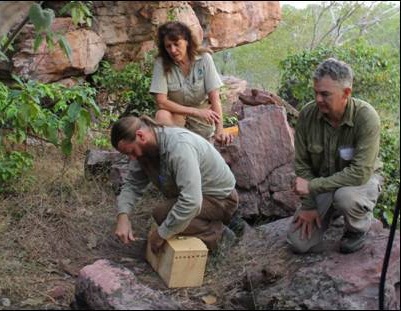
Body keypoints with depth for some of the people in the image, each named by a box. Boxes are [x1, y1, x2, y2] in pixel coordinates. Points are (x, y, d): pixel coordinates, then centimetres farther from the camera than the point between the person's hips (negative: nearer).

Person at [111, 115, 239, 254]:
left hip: (220, 199, -9)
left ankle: (214, 233, -8)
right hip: (195, 193, 9)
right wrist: (123, 216, -23)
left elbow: (191, 202, -41)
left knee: (162, 213, -25)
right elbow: (132, 184, -4)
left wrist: (161, 234, -32)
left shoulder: (179, 146, -35)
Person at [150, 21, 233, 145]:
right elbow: (161, 102, -20)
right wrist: (196, 111, -27)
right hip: (176, 113, -2)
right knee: (162, 116, -32)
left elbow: (215, 97, -19)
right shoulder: (161, 63, -16)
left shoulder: (204, 58, -15)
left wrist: (220, 131, -32)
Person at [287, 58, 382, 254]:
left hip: (361, 181, -4)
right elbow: (302, 163, -7)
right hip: (322, 184, 4)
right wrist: (309, 206, -10)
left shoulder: (366, 117, -28)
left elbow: (360, 173, -33)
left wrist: (312, 186, -31)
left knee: (345, 196, -40)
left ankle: (359, 228, -3)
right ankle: (332, 211, 25)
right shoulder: (307, 114, -17)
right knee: (299, 243, -5)